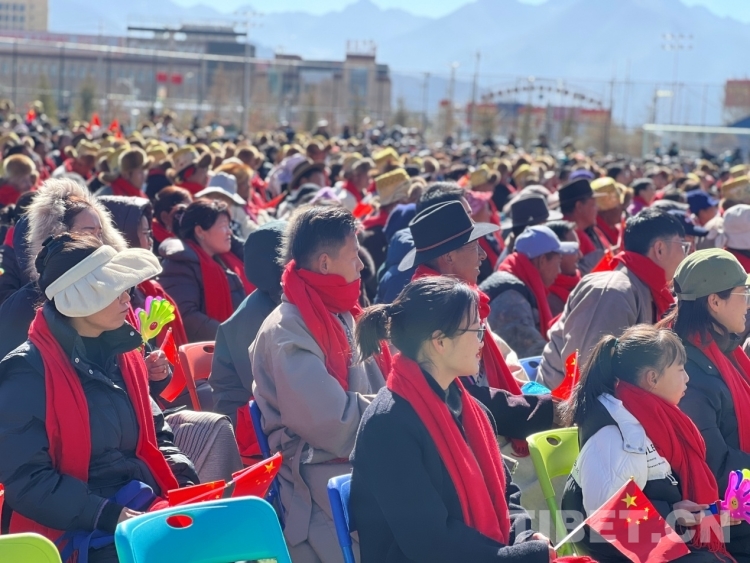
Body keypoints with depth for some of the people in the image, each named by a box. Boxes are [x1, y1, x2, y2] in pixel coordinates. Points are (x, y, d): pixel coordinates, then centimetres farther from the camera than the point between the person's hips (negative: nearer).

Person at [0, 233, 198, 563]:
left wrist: (186, 485, 1)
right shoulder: (28, 373, -10)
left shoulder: (120, 353, 11)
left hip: (146, 511, 7)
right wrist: (108, 516, -20)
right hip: (78, 534, -7)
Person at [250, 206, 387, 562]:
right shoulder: (287, 330, -13)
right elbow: (332, 422, -21)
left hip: (360, 457, 8)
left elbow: (374, 391, 19)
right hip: (320, 473, -8)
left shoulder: (340, 314, 14)